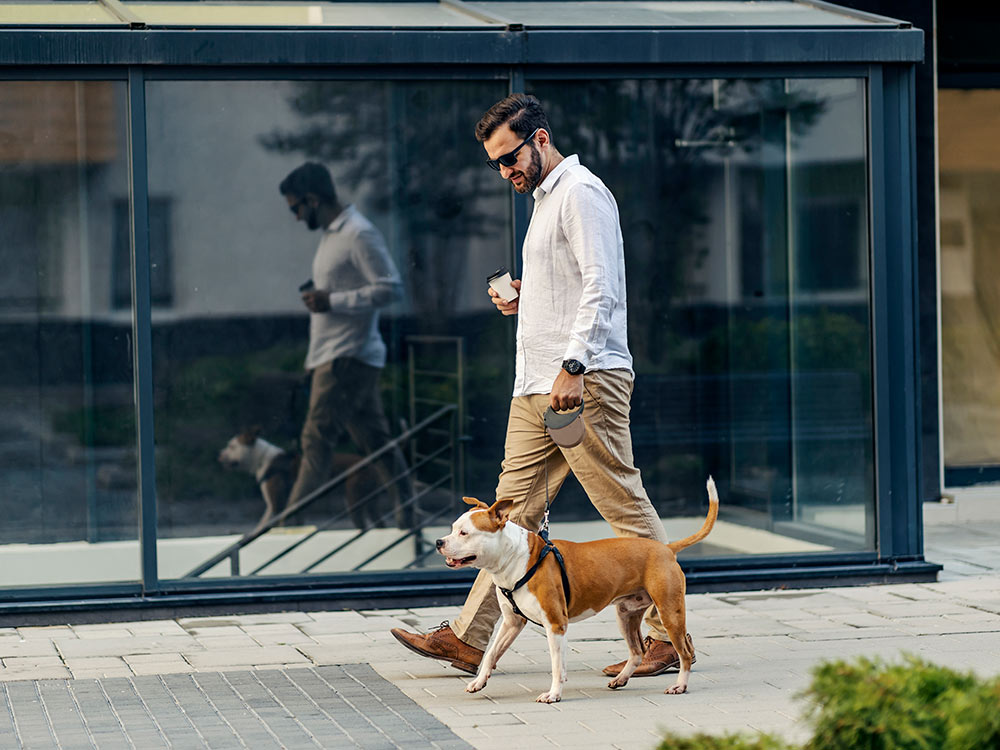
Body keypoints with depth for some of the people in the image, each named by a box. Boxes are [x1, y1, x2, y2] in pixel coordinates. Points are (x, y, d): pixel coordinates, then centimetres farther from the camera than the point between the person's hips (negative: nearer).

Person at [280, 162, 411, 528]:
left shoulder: (359, 234, -13)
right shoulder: (331, 234, 17)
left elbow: (390, 288, -20)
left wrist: (332, 301, -20)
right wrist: (319, 293, 12)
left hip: (347, 357, -10)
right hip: (334, 356, 10)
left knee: (317, 441, -9)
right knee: (375, 440, 8)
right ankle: (407, 518, 10)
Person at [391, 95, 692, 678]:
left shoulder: (581, 192, -9)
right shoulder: (546, 198, 23)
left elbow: (601, 288, -19)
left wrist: (573, 366, -25)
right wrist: (522, 300, 14)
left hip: (586, 382, -10)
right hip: (538, 388, 10)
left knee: (627, 509, -6)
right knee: (515, 508, 9)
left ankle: (669, 636, -1)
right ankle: (470, 637, 11)